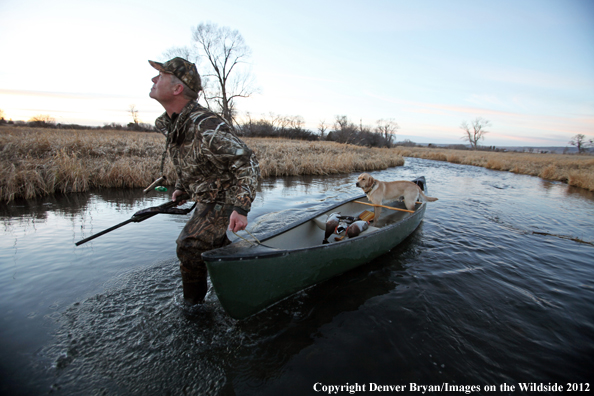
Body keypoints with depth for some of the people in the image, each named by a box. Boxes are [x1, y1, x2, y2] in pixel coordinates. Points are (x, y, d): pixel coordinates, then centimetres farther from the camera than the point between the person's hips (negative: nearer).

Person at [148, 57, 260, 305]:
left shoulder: (205, 126, -32)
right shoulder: (171, 124, -1)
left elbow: (247, 163, -31)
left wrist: (240, 208, -35)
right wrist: (181, 187, 16)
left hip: (223, 198, -10)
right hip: (207, 197, 10)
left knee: (190, 246, -9)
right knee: (214, 242, 25)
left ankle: (193, 304, 15)